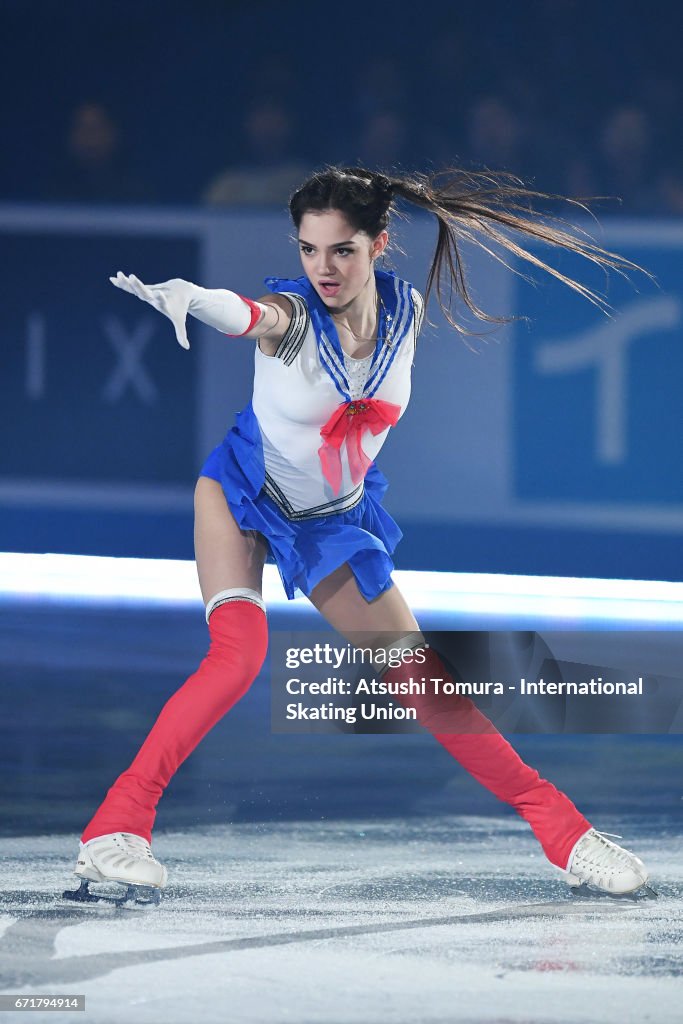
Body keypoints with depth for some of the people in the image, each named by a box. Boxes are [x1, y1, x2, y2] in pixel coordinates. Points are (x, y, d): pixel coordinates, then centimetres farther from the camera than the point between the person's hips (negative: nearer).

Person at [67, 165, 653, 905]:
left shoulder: (405, 309, -14)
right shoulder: (293, 313, -27)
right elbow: (244, 313, -54)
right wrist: (183, 296, -74)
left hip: (335, 524, 4)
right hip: (244, 497, -4)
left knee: (421, 680, 4)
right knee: (238, 656, -27)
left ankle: (563, 832, 12)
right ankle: (115, 827, -27)